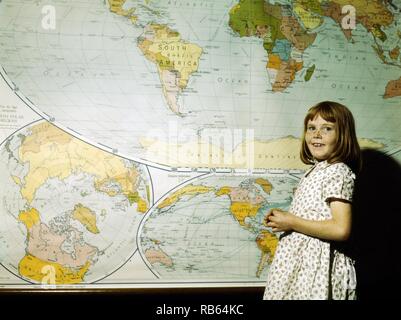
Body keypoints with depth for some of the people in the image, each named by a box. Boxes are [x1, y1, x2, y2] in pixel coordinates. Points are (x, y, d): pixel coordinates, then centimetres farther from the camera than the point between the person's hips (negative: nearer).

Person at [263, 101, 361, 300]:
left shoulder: (337, 172, -16)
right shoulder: (317, 170, 10)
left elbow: (340, 229, -25)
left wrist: (291, 222, -18)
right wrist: (282, 218, 2)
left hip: (315, 264, -8)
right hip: (300, 261, 8)